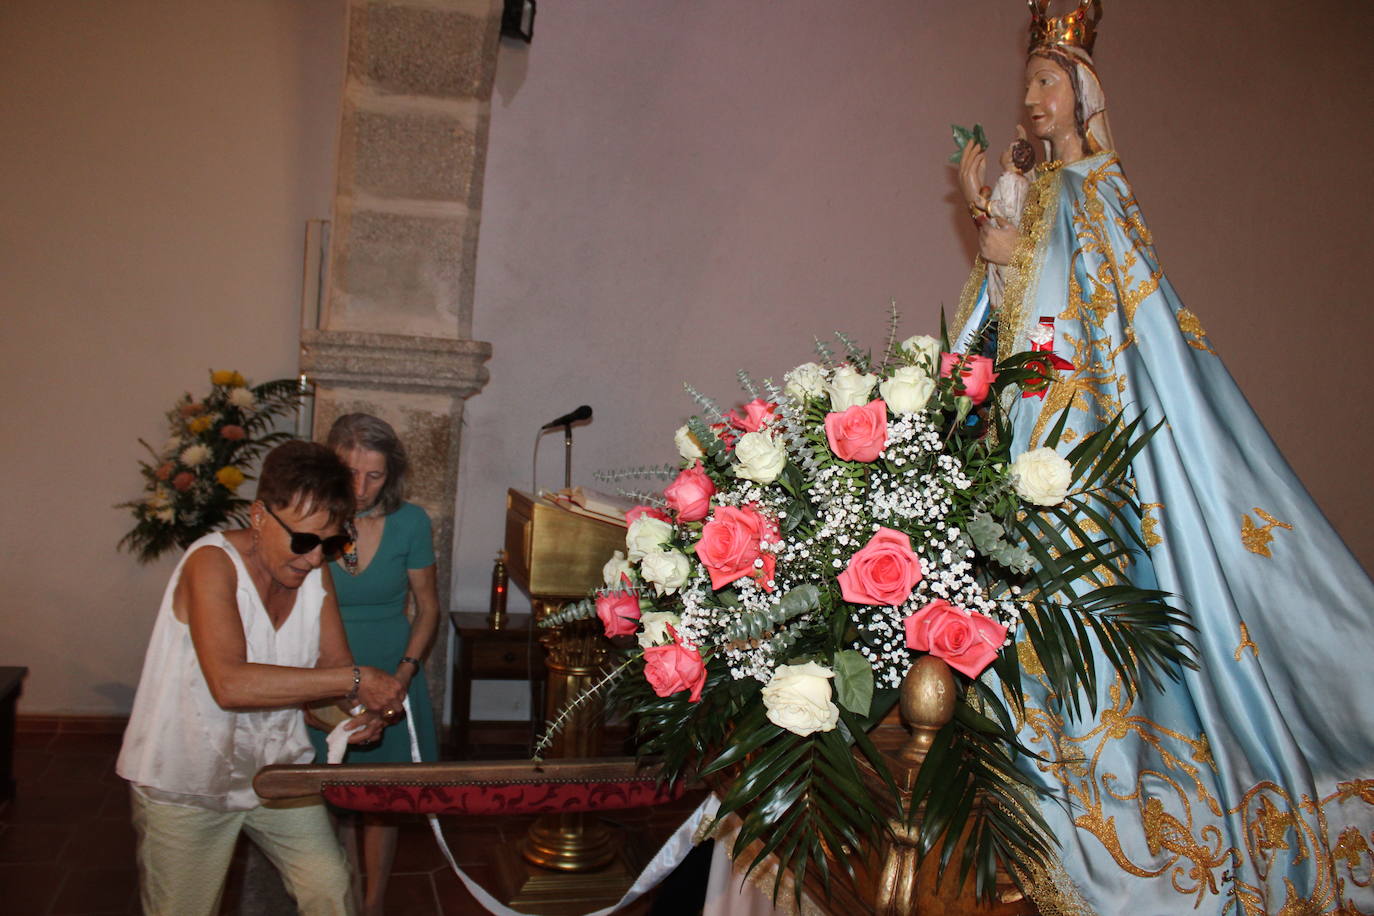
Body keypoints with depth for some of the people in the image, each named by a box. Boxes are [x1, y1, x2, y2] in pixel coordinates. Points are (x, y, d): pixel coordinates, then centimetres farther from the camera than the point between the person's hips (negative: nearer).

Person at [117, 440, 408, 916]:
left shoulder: (314, 573, -3)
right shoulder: (212, 563, -24)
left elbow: (335, 664, 2)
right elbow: (230, 684, -37)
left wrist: (366, 706, -21)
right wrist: (352, 680, -35)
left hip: (277, 766, 5)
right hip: (185, 783, -5)